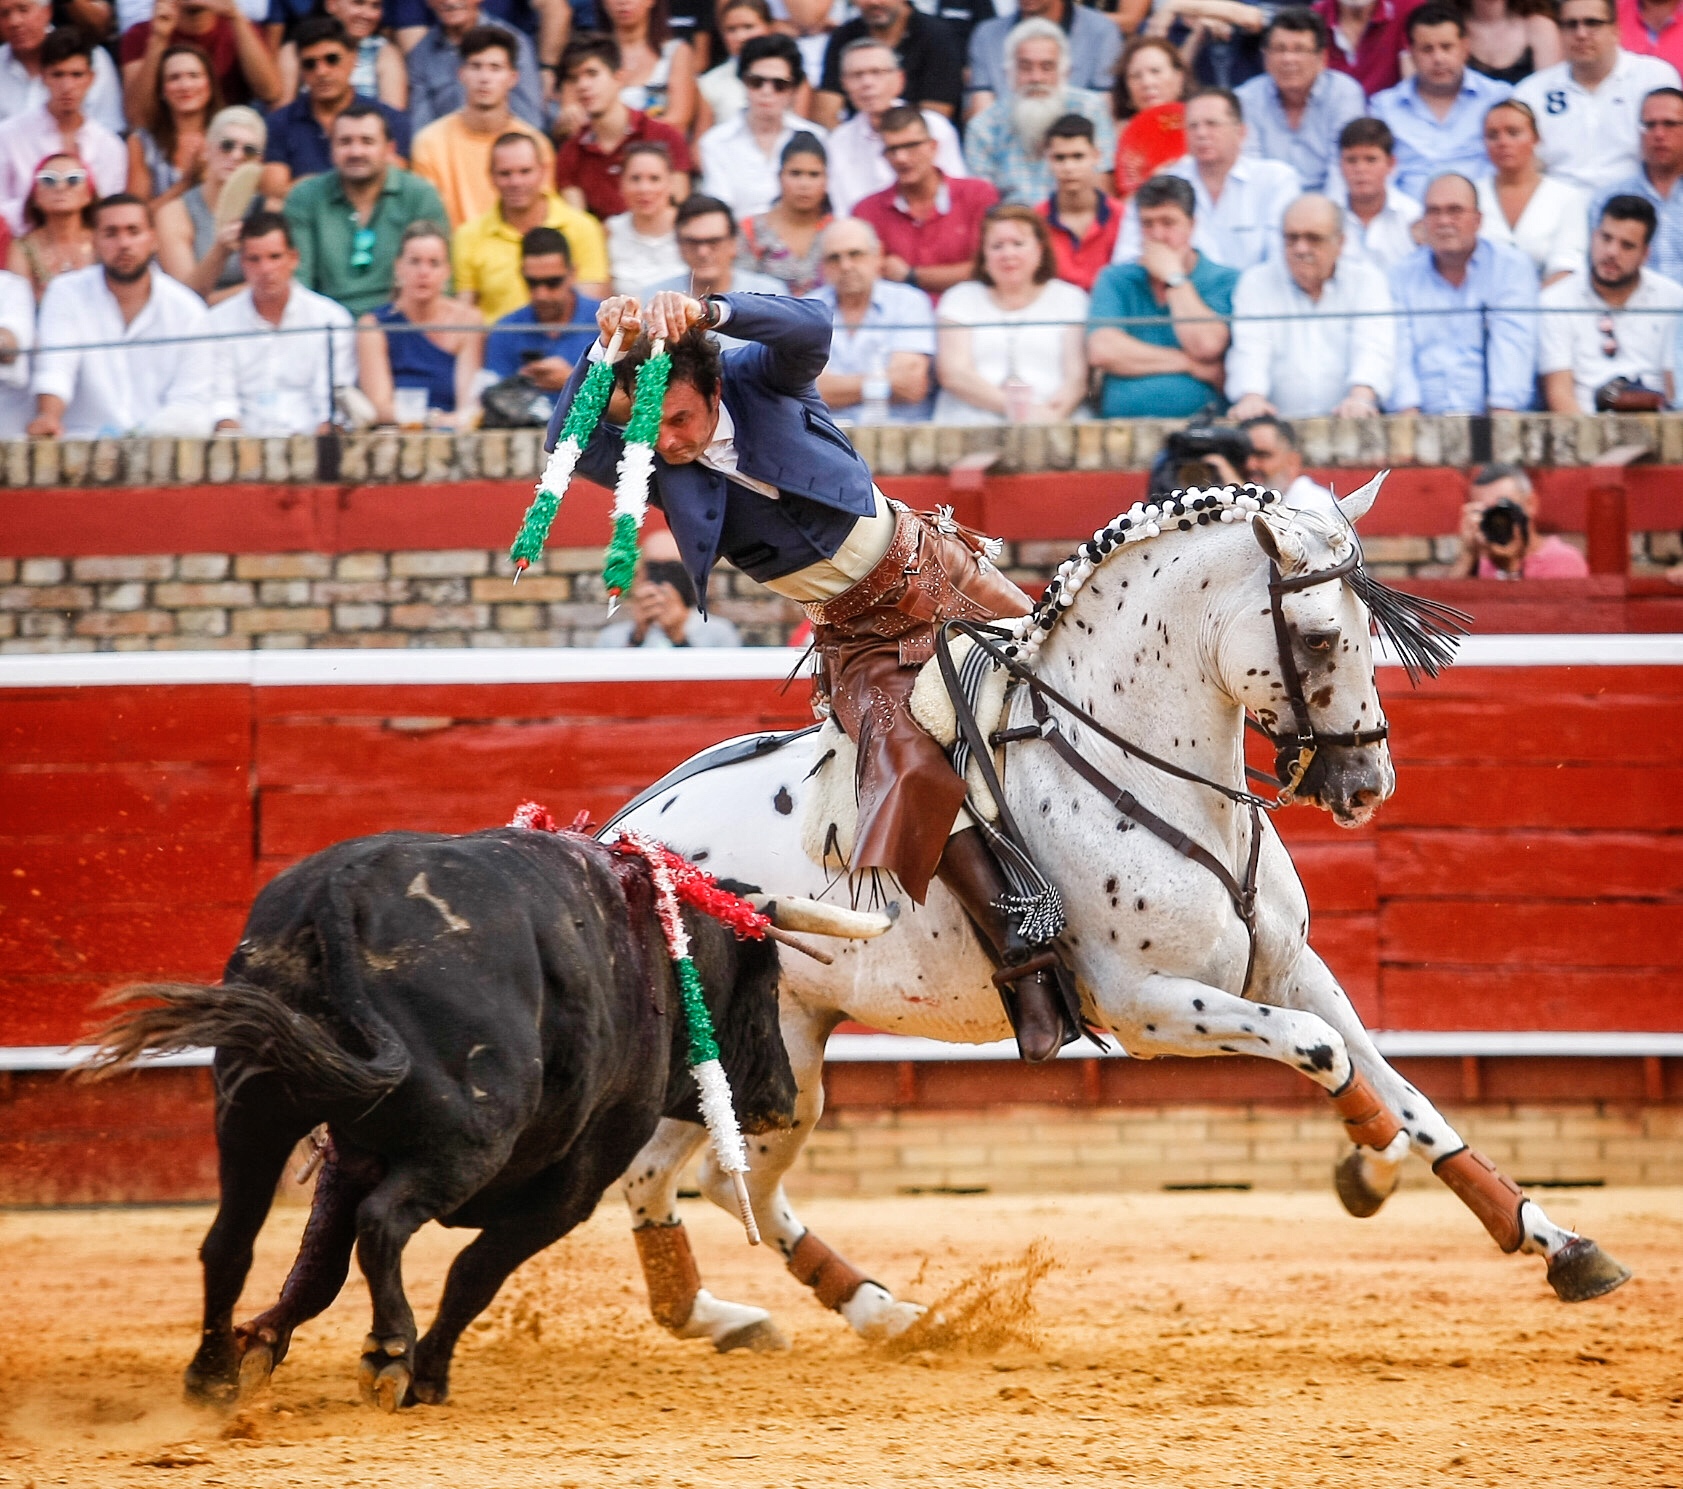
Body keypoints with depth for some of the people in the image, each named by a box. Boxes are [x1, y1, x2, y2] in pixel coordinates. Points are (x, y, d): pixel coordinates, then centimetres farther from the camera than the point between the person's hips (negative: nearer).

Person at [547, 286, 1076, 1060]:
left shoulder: (761, 382, -13)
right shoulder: (657, 468, -12)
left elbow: (810, 327, -34)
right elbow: (571, 444, -31)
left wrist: (708, 313, -49)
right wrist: (605, 350, -46)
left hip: (929, 569, 1)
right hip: (861, 643, -1)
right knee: (913, 774, -23)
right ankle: (1024, 965, -23)